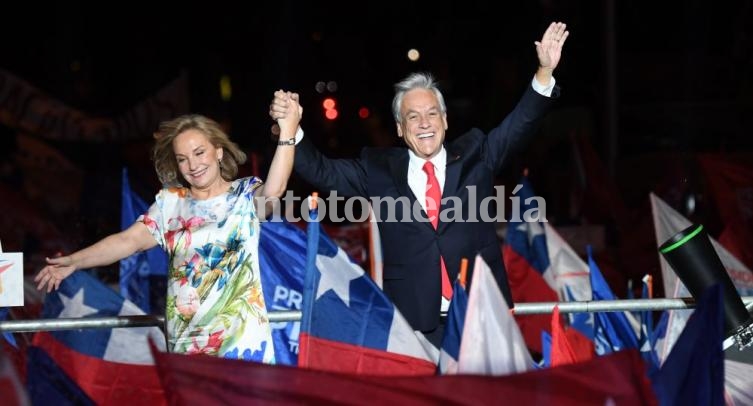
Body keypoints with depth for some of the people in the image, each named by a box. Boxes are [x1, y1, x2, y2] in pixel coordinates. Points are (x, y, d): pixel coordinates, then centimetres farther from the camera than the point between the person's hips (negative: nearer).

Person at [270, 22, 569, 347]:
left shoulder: (473, 155, 10)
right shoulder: (379, 169, 9)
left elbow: (519, 124, 3)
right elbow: (321, 172, 5)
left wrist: (545, 72, -12)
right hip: (414, 321, -1)